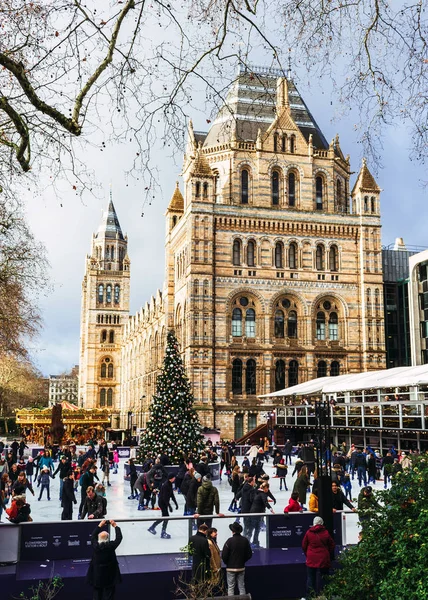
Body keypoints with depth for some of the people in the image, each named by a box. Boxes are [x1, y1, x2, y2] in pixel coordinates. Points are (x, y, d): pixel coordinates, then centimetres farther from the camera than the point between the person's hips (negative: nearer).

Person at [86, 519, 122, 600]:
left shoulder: (95, 546, -16)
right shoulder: (111, 546, -20)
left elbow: (93, 536, 3)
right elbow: (119, 538, -6)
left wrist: (99, 526, 8)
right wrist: (115, 526, 3)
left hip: (97, 575, 2)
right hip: (109, 575, -2)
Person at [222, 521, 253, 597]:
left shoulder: (230, 540, -16)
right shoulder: (245, 540, -3)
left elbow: (224, 555, -14)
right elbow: (249, 554, 4)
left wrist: (226, 563, 5)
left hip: (231, 568, -4)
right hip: (241, 568, 4)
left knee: (230, 587, 4)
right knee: (242, 587, 11)